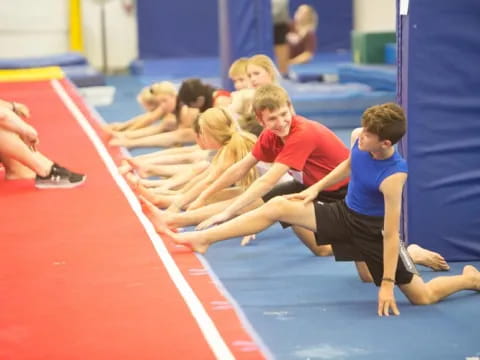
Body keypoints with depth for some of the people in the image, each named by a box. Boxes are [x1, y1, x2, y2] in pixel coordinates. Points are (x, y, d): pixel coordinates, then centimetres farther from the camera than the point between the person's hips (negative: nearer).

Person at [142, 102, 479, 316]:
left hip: (372, 231, -7)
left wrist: (387, 285, -28)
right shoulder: (359, 139, -15)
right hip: (344, 213, 7)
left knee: (423, 296, 1)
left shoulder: (393, 176, -34)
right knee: (278, 206, -9)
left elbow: (391, 233, -31)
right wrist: (316, 188, 10)